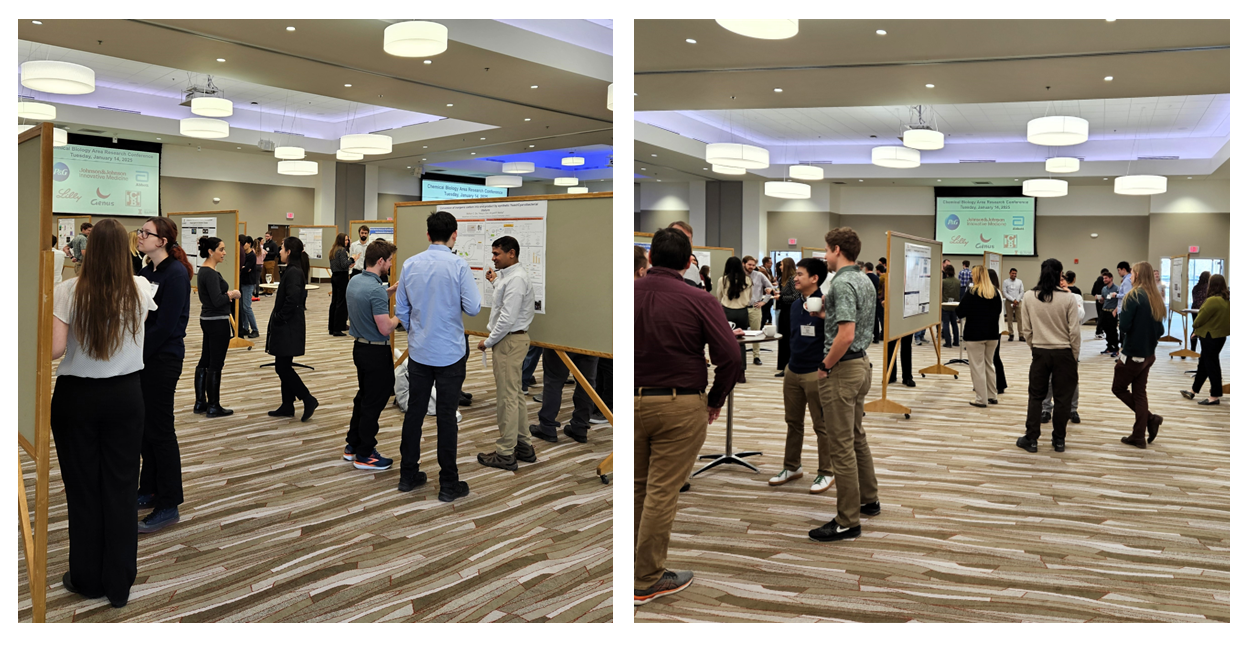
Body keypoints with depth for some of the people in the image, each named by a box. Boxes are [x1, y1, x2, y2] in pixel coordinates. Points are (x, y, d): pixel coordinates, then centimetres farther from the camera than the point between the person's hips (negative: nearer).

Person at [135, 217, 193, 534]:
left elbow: (165, 325, -18)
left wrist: (138, 354, -14)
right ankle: (149, 490, 28)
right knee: (144, 426, 14)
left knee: (159, 429, -3)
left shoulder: (175, 273, -14)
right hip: (144, 356, 8)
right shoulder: (147, 272, 11)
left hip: (163, 358, -8)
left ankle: (168, 505, 6)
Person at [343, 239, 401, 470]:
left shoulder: (354, 281, 3)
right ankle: (364, 455, 12)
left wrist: (390, 291, 12)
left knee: (363, 396, 21)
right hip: (377, 352, -9)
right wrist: (399, 316, -9)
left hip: (360, 347, 9)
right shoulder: (376, 289, -26)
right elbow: (385, 328, -27)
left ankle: (352, 445, 30)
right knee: (374, 402, 2)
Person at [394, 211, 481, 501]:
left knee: (414, 411, 13)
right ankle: (448, 484, 9)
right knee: (446, 416, 2)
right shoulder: (458, 265, -14)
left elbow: (401, 310, 7)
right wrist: (464, 296, 7)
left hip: (418, 351, 4)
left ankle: (408, 475, 23)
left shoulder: (410, 265, 1)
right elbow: (473, 307, -14)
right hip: (450, 353, -4)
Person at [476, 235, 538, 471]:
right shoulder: (508, 275, 14)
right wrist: (495, 282, 26)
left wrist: (488, 341, -15)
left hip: (510, 340, -11)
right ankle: (524, 447, 24)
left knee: (507, 398, -5)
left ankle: (505, 454, 2)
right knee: (514, 395, 16)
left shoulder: (516, 278, -19)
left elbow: (508, 318, -24)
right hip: (511, 339, 11)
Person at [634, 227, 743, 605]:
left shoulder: (629, 293, -1)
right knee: (662, 492, 3)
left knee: (636, 487, 18)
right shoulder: (698, 300, -10)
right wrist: (716, 400, 3)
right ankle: (647, 581, 12)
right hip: (680, 406, -4)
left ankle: (633, 569, 29)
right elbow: (730, 355, -12)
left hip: (632, 401, 4)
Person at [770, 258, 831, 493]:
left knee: (822, 426, 4)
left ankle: (826, 473, 16)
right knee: (793, 422, 16)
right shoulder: (795, 304, 9)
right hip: (793, 371, 7)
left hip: (816, 373, -7)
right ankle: (792, 467, 30)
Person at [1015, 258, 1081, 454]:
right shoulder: (1068, 299, -10)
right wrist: (1075, 356, 4)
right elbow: (1074, 331, -7)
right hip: (1063, 352, -1)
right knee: (1062, 398, 9)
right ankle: (1059, 441, 17)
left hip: (1040, 352, 1)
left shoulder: (1029, 297, -5)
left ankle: (1031, 439, 13)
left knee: (1035, 396, 10)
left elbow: (1025, 330, -1)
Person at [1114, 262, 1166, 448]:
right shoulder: (1156, 299, 7)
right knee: (1139, 393, 12)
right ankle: (1139, 437, 12)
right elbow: (1159, 330, 11)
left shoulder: (1133, 296, -16)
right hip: (1148, 354, 7)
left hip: (1132, 354, -7)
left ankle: (1150, 418, -2)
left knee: (1118, 388, 9)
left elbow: (1124, 325, -21)